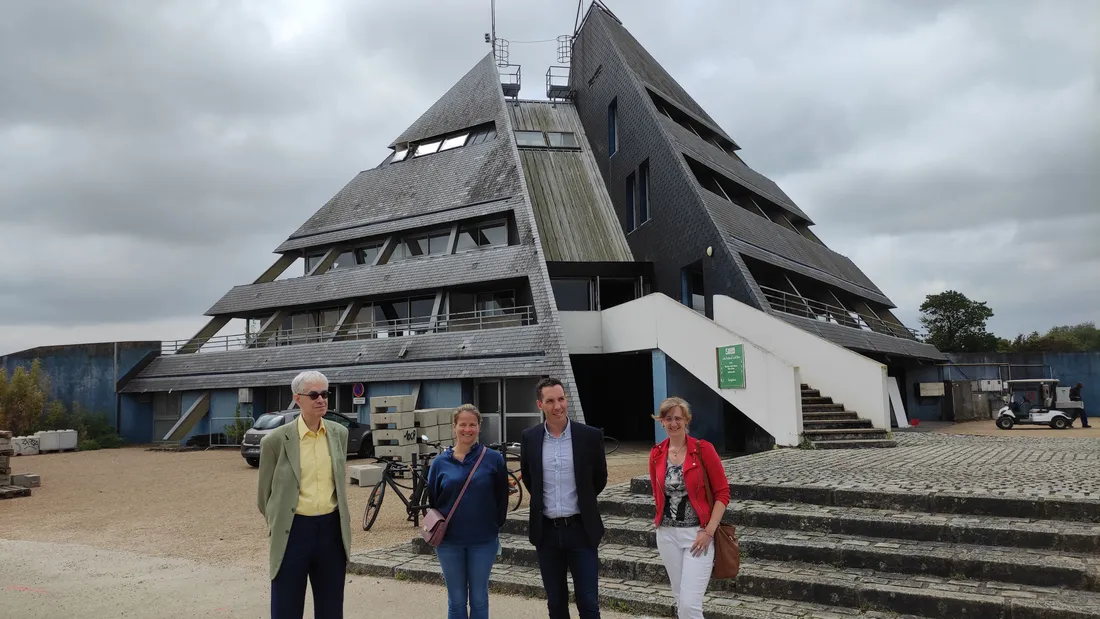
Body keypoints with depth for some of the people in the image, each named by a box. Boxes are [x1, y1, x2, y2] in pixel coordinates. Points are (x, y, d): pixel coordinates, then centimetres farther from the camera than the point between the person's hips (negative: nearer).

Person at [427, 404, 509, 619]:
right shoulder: (440, 462, -1)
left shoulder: (493, 459, -5)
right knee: (456, 602, 11)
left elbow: (502, 497, 1)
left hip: (483, 541, -1)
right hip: (449, 541, 1)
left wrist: (495, 526, 2)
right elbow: (432, 500, 6)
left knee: (479, 600, 10)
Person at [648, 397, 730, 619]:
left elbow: (723, 492, -8)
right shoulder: (656, 454, 3)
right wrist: (664, 521, 14)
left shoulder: (703, 449, -9)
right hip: (667, 534, 4)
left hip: (697, 534, -4)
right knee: (680, 599, 14)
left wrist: (709, 531, -14)